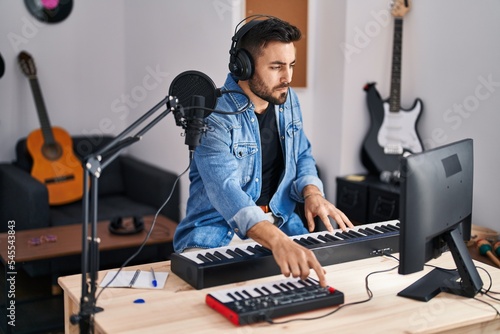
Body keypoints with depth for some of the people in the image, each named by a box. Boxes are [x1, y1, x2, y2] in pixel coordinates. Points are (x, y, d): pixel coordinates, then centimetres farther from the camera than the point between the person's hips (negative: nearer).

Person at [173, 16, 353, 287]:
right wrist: (278, 241, -51)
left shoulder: (288, 100, 2)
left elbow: (302, 156, 14)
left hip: (280, 222, 6)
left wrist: (312, 192, -10)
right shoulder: (214, 115, -21)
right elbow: (225, 190, -35)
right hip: (219, 230, -5)